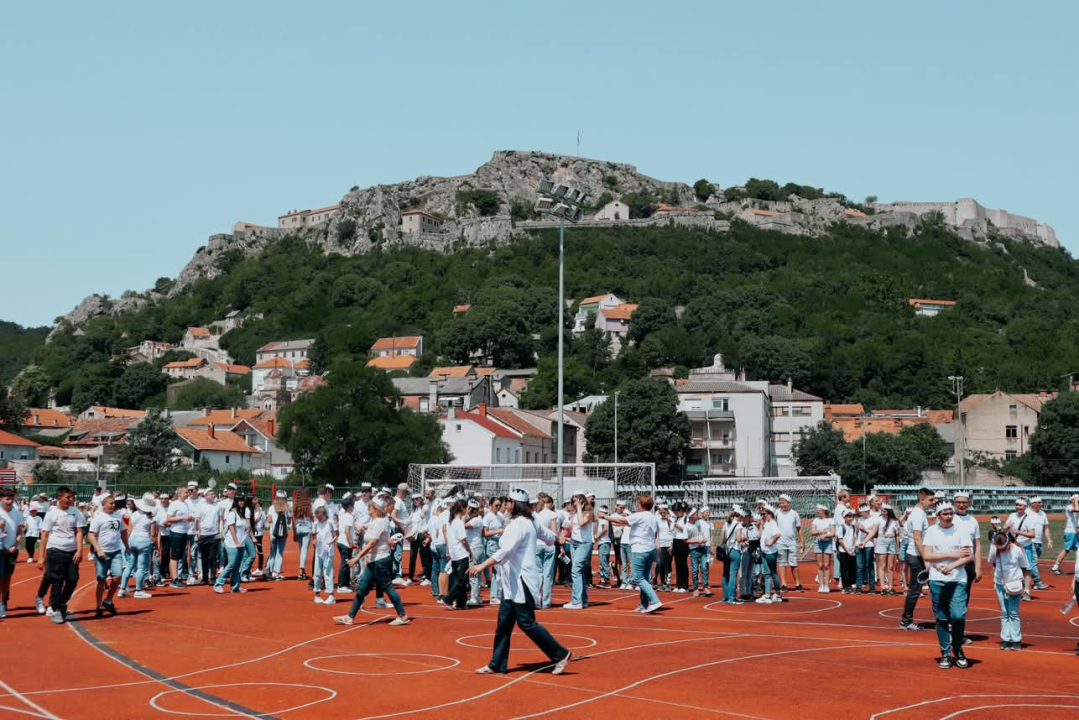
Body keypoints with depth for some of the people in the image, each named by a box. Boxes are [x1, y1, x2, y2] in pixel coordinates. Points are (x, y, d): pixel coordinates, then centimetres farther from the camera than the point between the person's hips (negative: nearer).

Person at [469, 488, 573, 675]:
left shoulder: (519, 524, -17)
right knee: (504, 622, 9)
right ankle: (497, 664, 13)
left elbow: (506, 551, -28)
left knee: (526, 622, -6)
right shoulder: (531, 522, 11)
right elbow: (550, 537, 25)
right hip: (513, 582, 10)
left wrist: (482, 566, -34)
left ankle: (561, 655, 1)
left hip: (521, 581, -10)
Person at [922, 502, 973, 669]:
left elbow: (969, 556, -2)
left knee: (958, 616, -13)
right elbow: (926, 555, -5)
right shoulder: (931, 531, 3)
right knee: (941, 619, 3)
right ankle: (945, 654, 13)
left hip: (958, 580, -1)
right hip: (937, 580, 1)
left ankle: (958, 650, 9)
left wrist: (951, 566, -17)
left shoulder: (960, 531, 3)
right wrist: (952, 554, -9)